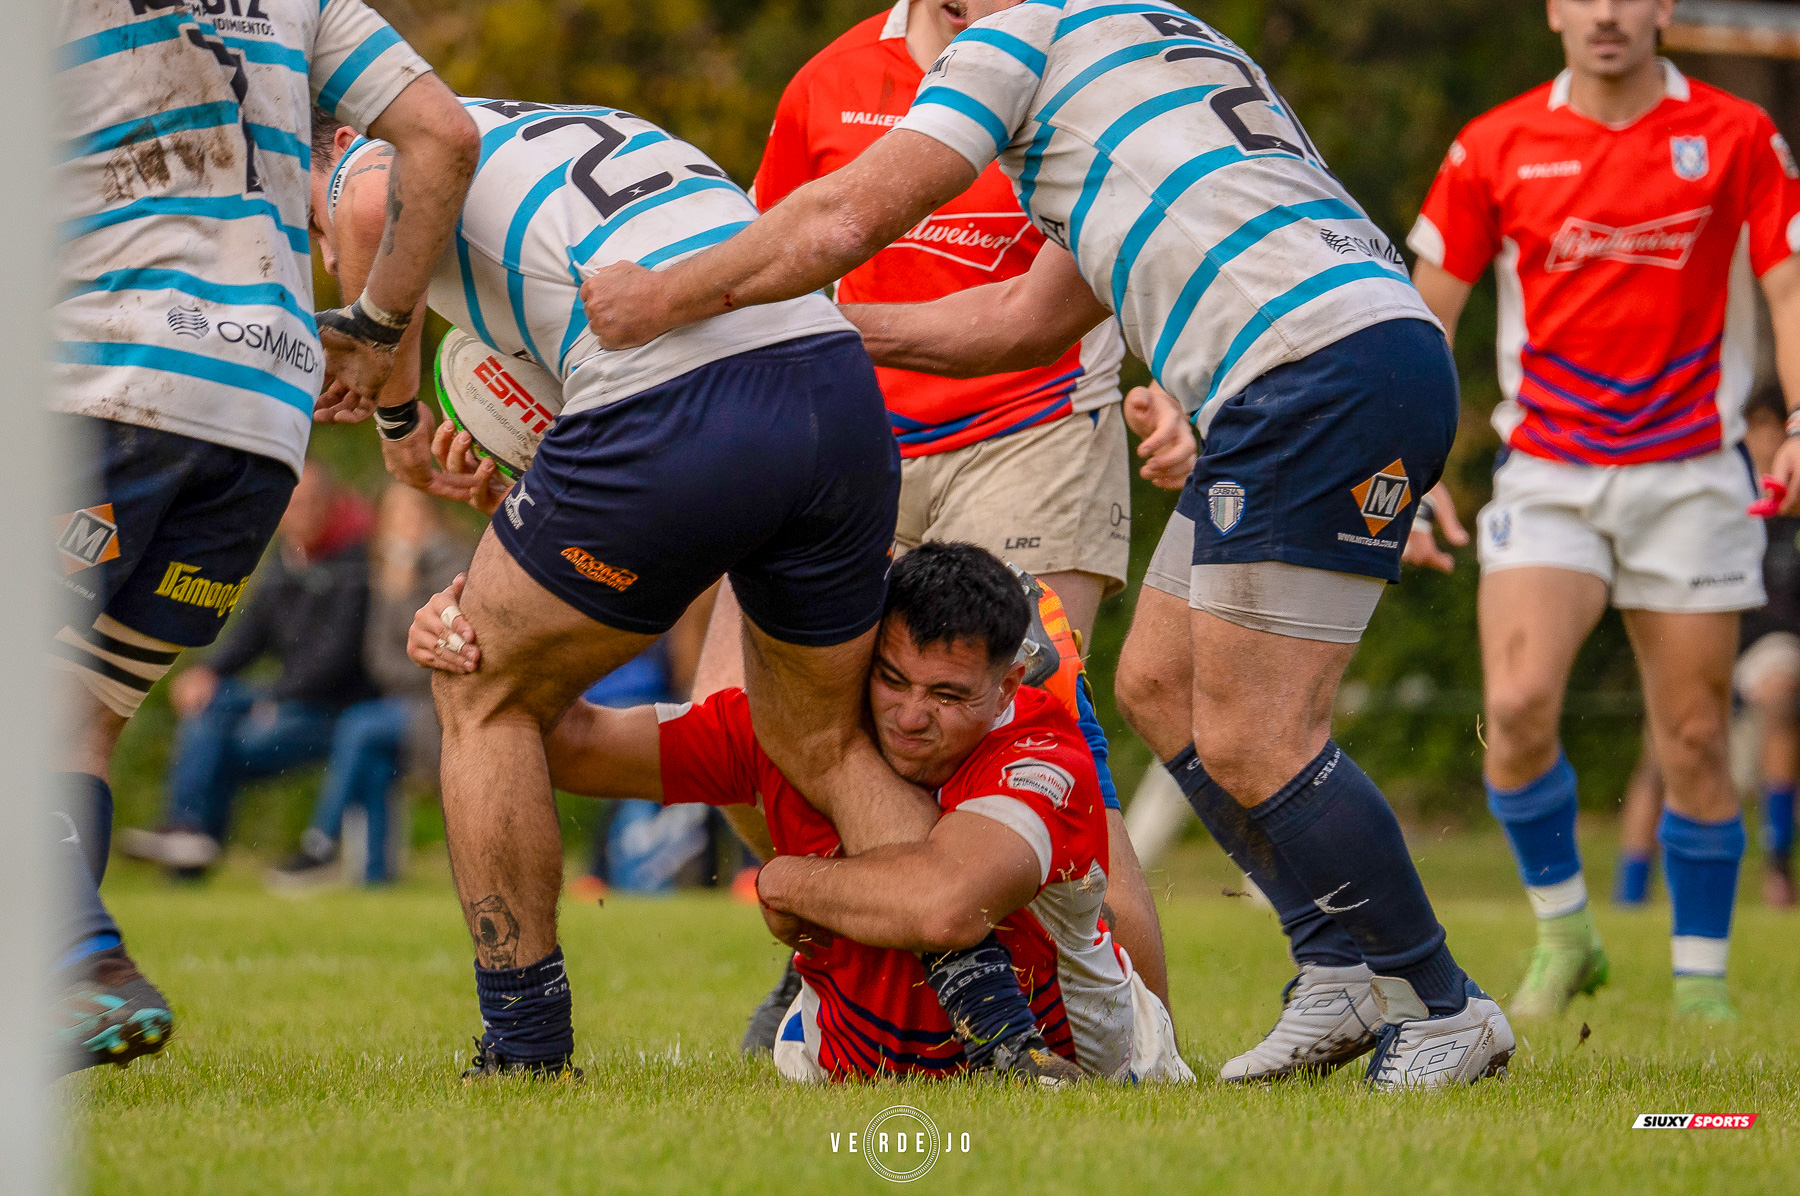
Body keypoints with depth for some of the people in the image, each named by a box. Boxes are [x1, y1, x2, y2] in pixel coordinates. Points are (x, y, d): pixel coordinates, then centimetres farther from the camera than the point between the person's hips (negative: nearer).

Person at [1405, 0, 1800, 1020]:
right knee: (1518, 705, -18)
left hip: (1691, 476, 0)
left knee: (1694, 741, 0)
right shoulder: (1495, 148, 3)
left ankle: (1703, 980, 14)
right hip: (1547, 470, 0)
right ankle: (1562, 929, 3)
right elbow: (1429, 311, 7)